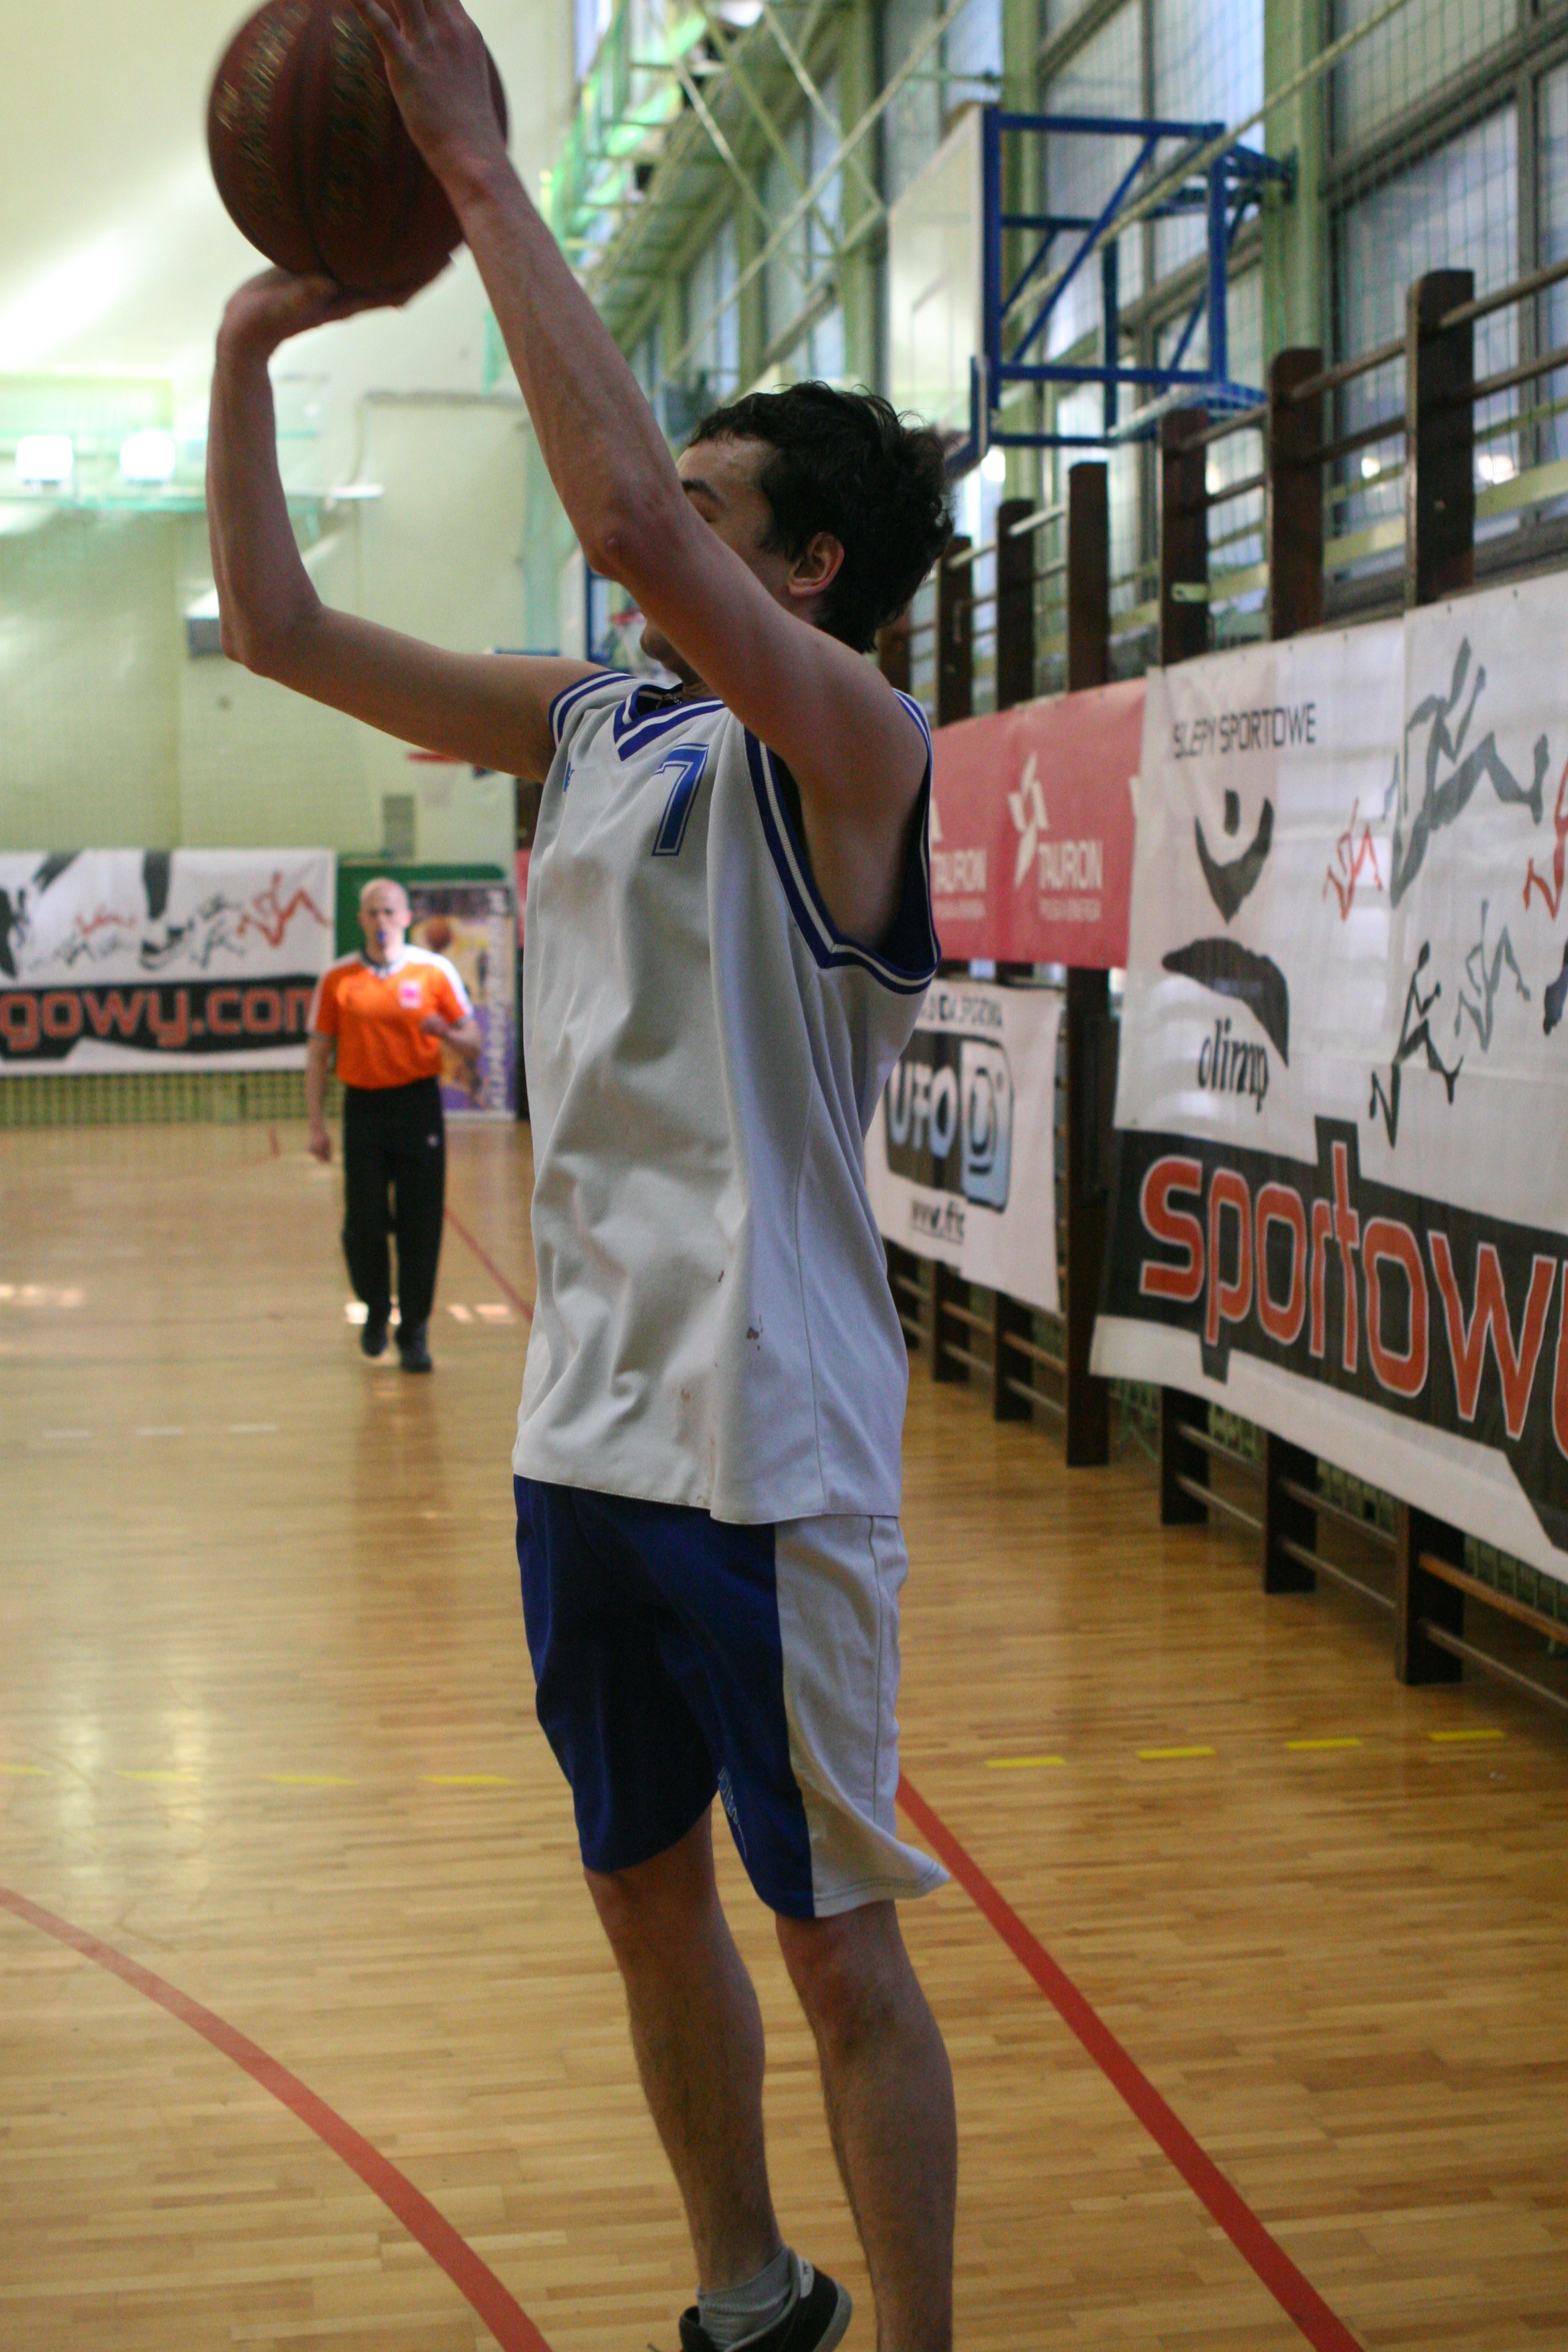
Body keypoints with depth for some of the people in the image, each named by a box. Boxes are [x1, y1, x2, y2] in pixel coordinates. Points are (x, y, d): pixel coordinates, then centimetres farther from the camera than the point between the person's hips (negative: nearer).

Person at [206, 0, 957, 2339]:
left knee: (838, 1941, 3)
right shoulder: (593, 726, 9)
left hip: (766, 1447, -8)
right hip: (587, 1424, 8)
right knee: (648, 1898, 19)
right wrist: (250, 350, 1)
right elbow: (279, 628, 10)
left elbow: (620, 513, -29)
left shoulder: (856, 746, -13)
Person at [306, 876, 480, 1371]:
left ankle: (414, 1334, 8)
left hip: (418, 1106, -1)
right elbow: (319, 1054, 7)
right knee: (363, 1223, -2)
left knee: (420, 1226, -2)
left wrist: (444, 1032, -18)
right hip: (363, 1104, 1)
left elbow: (472, 1044, 4)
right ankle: (376, 1311, 25)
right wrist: (317, 1125, 1)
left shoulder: (434, 971, 2)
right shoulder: (337, 978, 4)